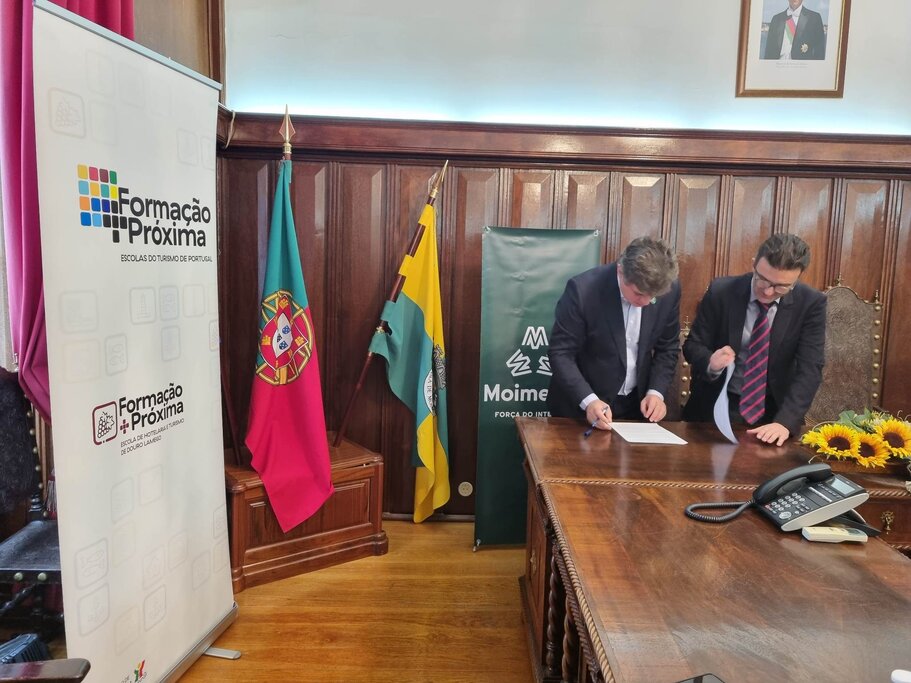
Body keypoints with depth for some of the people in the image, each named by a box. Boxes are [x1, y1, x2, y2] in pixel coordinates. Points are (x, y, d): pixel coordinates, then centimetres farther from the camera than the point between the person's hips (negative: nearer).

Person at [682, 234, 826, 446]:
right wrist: (711, 362, -26)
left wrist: (785, 421, -28)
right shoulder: (721, 291, -10)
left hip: (775, 409, 1)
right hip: (717, 404, -1)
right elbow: (692, 345, -3)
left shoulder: (811, 303, -9)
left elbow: (809, 368, -14)